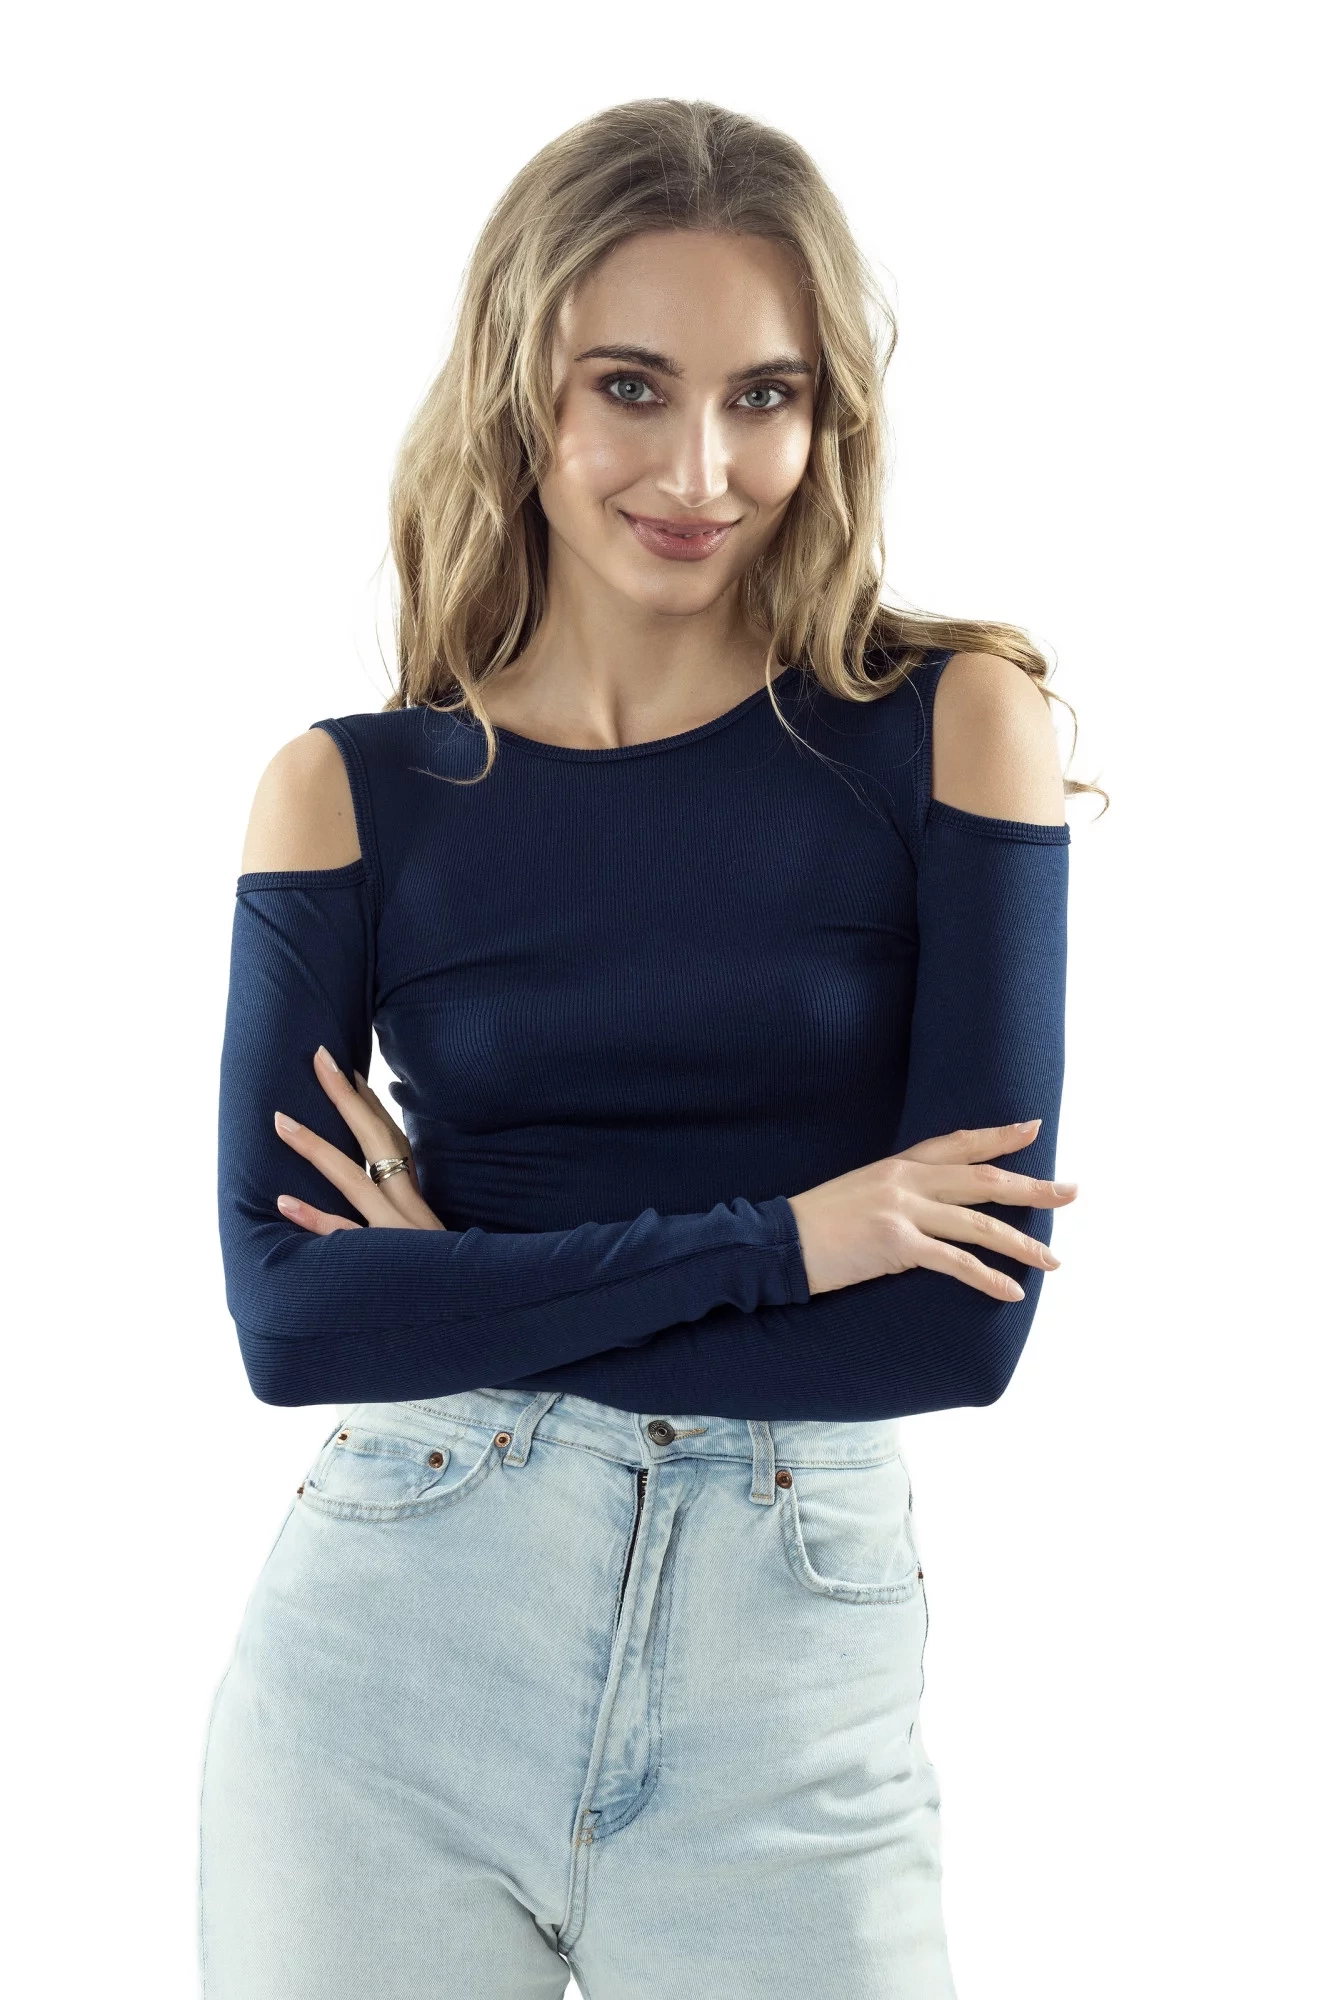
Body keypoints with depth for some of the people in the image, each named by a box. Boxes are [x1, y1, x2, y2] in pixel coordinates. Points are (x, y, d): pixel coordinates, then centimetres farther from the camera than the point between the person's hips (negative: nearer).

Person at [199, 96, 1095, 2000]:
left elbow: (966, 1316, -9)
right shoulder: (353, 792, 0)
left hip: (794, 1691, -1)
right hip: (391, 1651, 1)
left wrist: (478, 1289, -9)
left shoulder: (952, 726, -3)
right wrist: (778, 1241, -13)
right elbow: (285, 1311, -9)